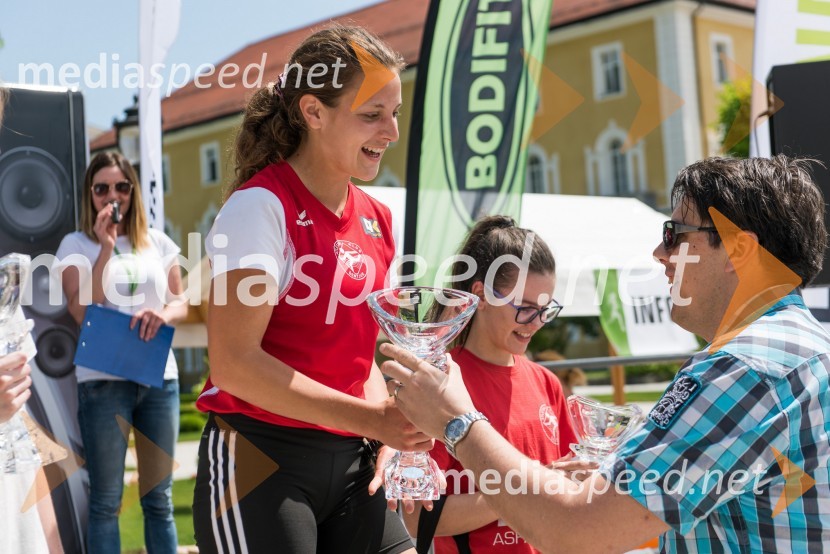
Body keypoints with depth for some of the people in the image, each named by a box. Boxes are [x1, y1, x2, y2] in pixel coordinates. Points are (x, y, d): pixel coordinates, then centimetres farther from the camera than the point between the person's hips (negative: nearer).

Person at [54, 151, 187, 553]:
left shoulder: (158, 242, 10)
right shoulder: (76, 244, 1)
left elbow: (181, 303, 11)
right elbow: (82, 312, -10)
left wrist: (164, 314, -12)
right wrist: (105, 249, -15)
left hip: (160, 377, 3)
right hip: (104, 380, -3)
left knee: (160, 499, 9)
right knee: (106, 501, 2)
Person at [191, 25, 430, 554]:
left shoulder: (376, 220, 10)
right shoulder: (263, 205, -12)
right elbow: (233, 362, -19)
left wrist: (390, 429, 0)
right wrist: (370, 417, -21)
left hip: (348, 461, 7)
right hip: (259, 461, -6)